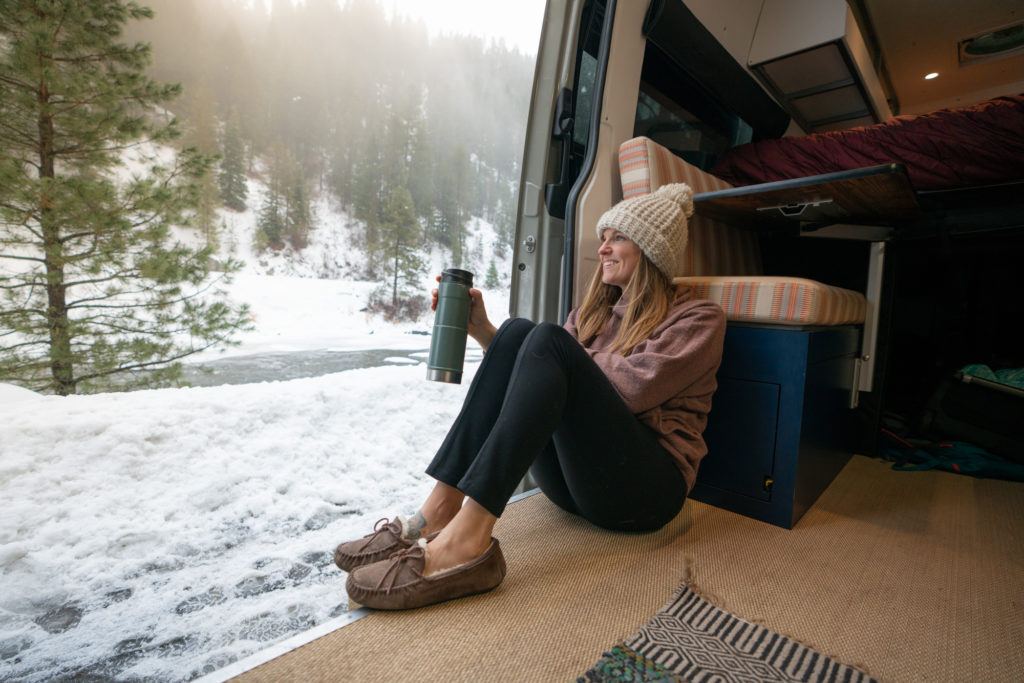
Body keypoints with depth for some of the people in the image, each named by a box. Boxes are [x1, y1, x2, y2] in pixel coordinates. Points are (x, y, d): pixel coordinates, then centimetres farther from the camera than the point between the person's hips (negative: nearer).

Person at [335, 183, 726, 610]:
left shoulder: (699, 318, 4)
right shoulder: (595, 312, 21)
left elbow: (629, 388, -14)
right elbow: (530, 381, 10)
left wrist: (567, 364, -4)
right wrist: (482, 330, 0)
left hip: (647, 487, -4)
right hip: (572, 481, 5)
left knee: (547, 340, -25)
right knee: (516, 332, -16)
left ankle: (467, 539, -37)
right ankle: (440, 511, -26)